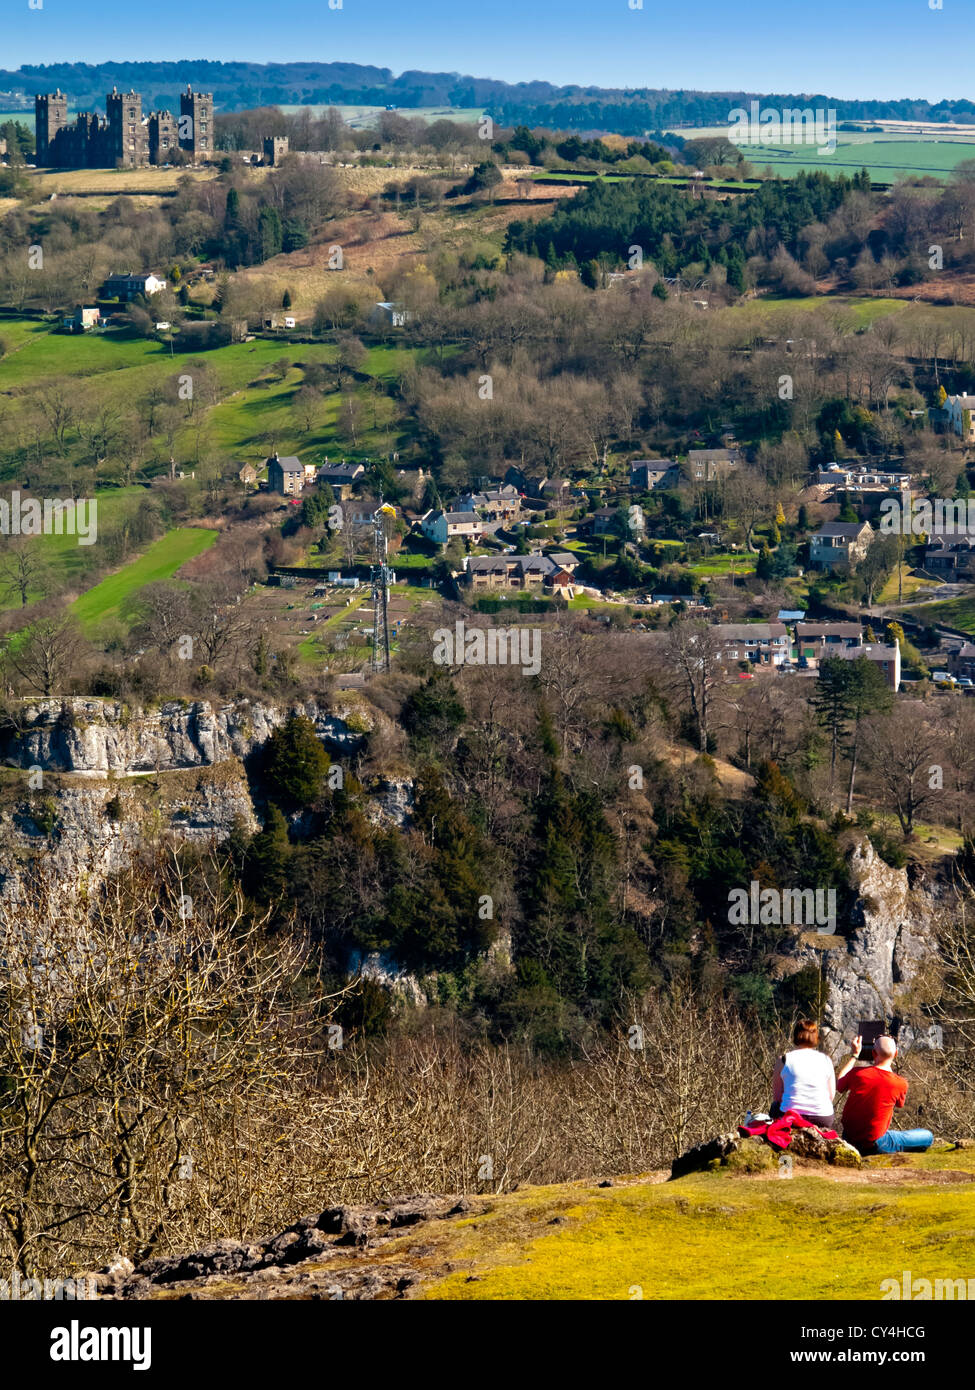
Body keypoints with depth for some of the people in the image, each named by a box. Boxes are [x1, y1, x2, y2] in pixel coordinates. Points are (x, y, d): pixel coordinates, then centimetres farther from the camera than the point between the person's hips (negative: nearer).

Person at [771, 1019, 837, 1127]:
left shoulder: (783, 1060, 0)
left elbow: (776, 1097, 5)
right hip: (822, 1119, 2)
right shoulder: (826, 1060, 5)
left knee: (775, 1105, 28)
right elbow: (831, 1096, 9)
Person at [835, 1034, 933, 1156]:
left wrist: (855, 1055, 18)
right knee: (928, 1137, 7)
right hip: (875, 1145, -4)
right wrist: (890, 1068, 16)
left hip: (849, 1140, 4)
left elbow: (839, 1085, 13)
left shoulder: (857, 1074, -10)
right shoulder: (901, 1084, -14)